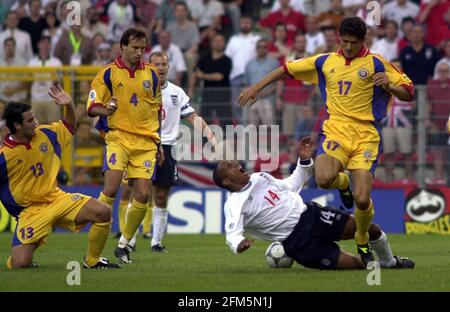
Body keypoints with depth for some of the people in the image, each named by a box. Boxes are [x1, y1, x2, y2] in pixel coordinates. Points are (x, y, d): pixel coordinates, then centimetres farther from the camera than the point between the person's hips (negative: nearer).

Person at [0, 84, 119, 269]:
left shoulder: (46, 134, 0)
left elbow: (69, 127, 18)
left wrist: (69, 106, 1)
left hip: (56, 198, 5)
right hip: (30, 210, -5)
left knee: (103, 212, -15)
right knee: (20, 264, -21)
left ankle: (92, 261, 5)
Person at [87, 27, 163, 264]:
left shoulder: (151, 74, 11)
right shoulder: (108, 73, 1)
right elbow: (92, 107, 1)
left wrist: (158, 142, 20)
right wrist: (106, 110, -21)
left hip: (146, 142, 3)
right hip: (118, 137, -3)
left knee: (142, 195, -5)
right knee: (110, 189, -18)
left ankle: (124, 243, 14)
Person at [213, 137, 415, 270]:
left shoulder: (259, 178, 12)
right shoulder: (234, 205, -11)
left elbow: (291, 185, 24)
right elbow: (232, 232, -26)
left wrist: (305, 161, 11)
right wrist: (239, 244, -50)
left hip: (310, 214, 7)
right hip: (298, 242, -7)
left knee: (370, 229, -2)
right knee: (356, 265, -18)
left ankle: (388, 261, 25)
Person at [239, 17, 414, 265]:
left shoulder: (375, 64, 3)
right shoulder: (325, 62, 12)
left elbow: (408, 94, 3)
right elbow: (287, 69, 22)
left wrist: (389, 85, -18)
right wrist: (256, 87, 16)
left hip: (366, 135, -2)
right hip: (335, 131, 2)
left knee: (362, 199, -15)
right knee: (324, 179, -30)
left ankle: (363, 242, 18)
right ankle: (343, 183, 11)